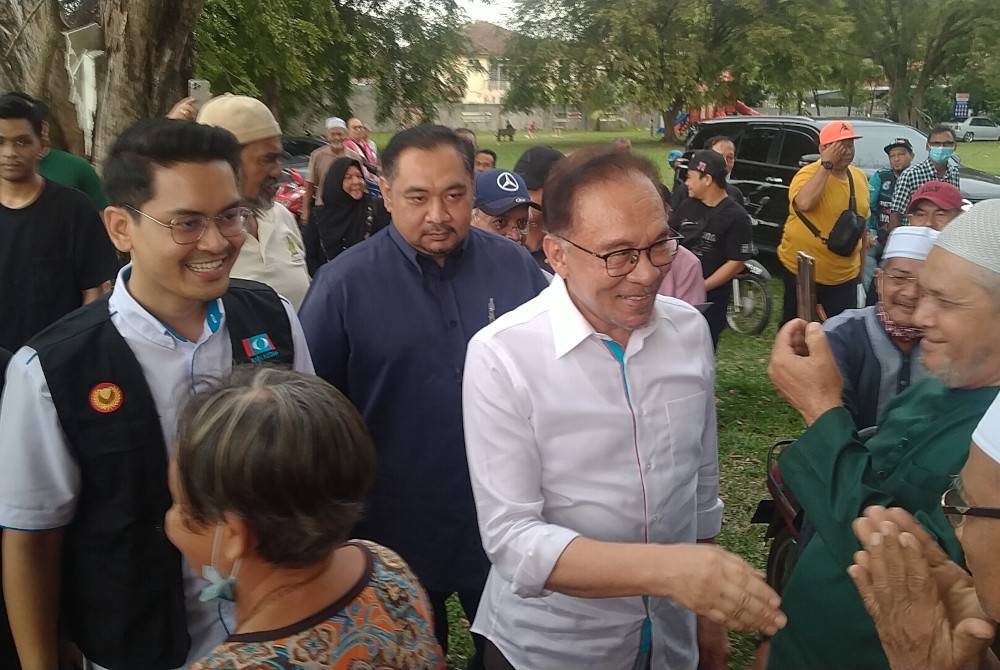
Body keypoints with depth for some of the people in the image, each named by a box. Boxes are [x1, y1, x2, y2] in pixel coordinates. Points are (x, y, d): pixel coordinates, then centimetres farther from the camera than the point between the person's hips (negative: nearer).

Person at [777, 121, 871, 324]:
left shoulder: (859, 177, 7)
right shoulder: (808, 174, -13)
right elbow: (804, 203, -36)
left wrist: (862, 265, 19)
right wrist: (827, 165, -26)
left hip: (845, 275, 5)